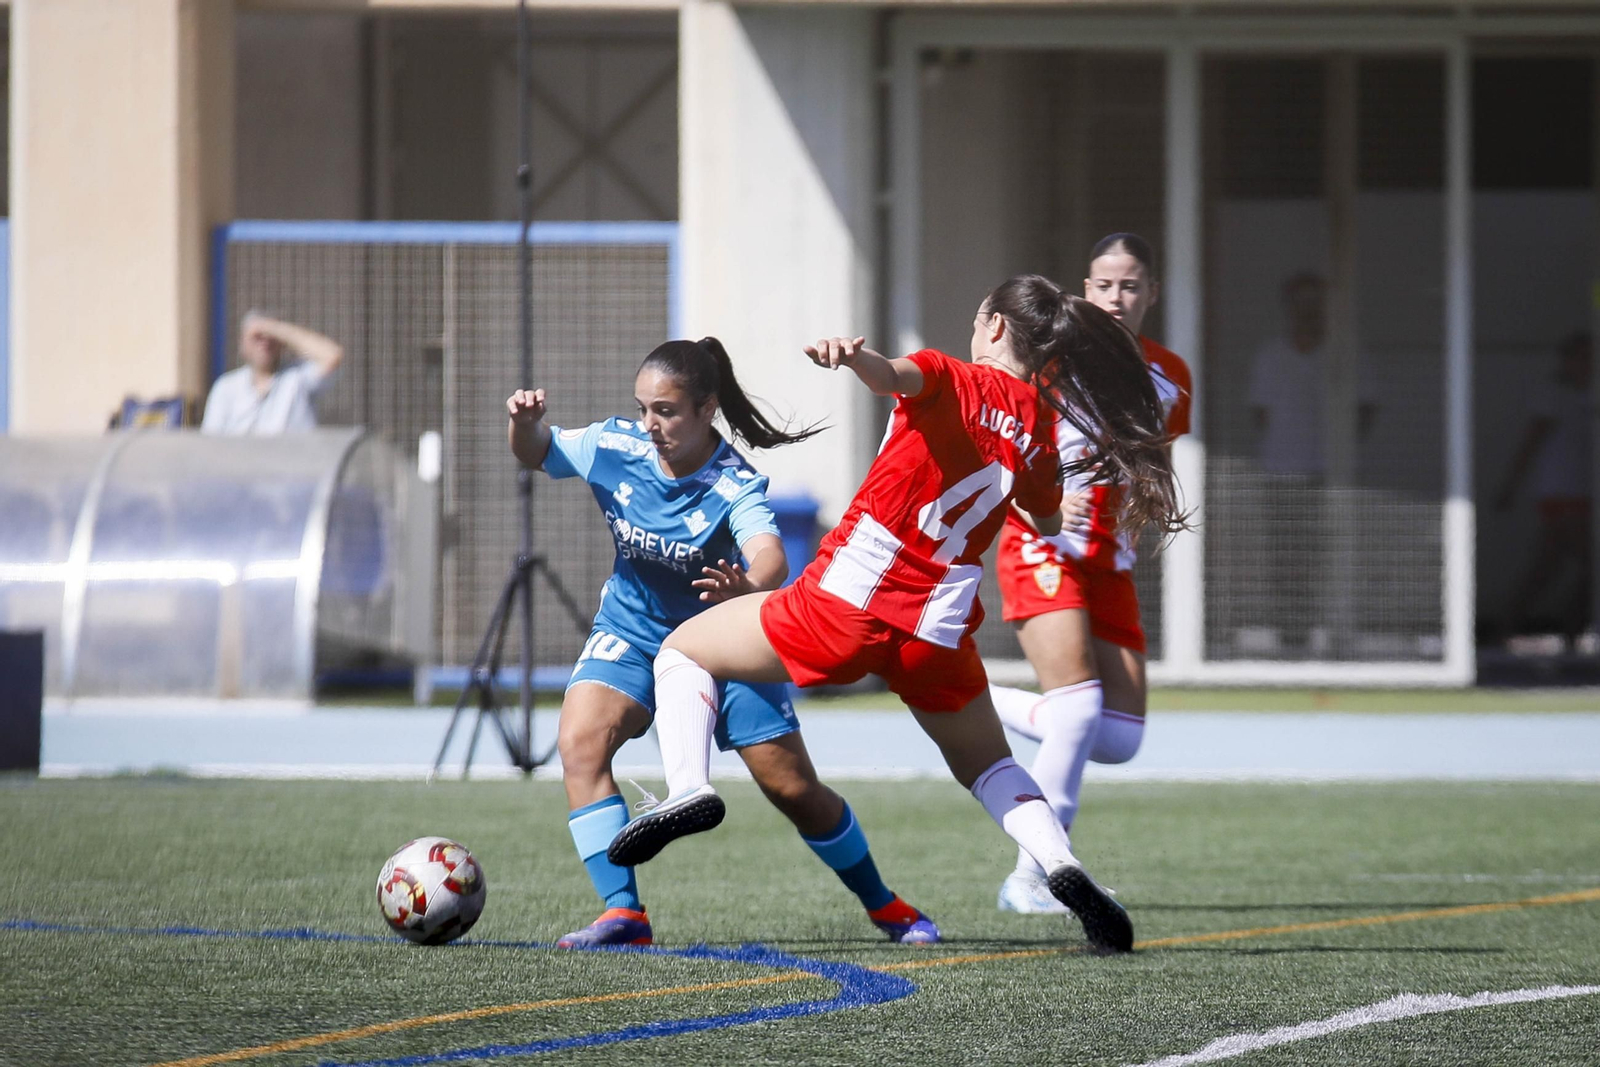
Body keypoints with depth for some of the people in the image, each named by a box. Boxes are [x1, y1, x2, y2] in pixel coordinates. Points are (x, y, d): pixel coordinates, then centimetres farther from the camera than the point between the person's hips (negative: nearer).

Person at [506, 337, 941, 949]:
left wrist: (748, 588, -71)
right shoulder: (616, 448, -18)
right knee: (580, 741, -25)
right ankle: (623, 914, -23)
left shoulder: (735, 486, -29)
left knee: (794, 789, 1)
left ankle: (884, 906, 26)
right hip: (632, 632, 3)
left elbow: (771, 560, -47)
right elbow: (537, 454, 1)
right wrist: (525, 423, -22)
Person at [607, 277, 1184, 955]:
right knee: (986, 765, 27)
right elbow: (1050, 527, 28)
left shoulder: (955, 381, -1)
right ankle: (1061, 864, 1)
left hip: (846, 600, -4)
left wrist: (851, 356, -46)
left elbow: (893, 375, -27)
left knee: (682, 650, 15)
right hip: (939, 634, 4)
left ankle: (688, 788, -9)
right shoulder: (1039, 434, 11)